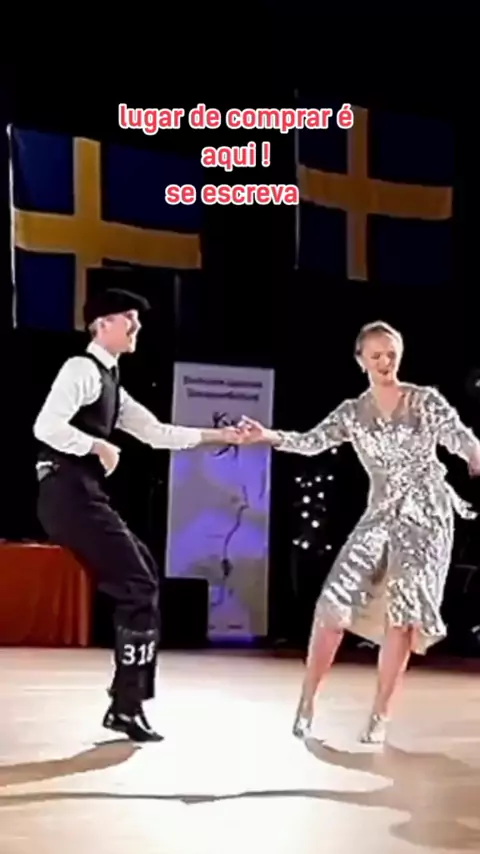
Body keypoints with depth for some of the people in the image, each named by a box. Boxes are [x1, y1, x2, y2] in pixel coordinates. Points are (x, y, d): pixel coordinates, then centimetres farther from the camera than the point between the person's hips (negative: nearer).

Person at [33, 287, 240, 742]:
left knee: (140, 578, 11)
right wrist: (101, 446, -16)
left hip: (84, 495, 10)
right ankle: (127, 706, -3)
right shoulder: (82, 369, -7)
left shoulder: (111, 383, 23)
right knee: (139, 586, -10)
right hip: (69, 493, -10)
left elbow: (156, 433, 23)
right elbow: (46, 426, -21)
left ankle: (125, 702, 14)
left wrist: (218, 435, 18)